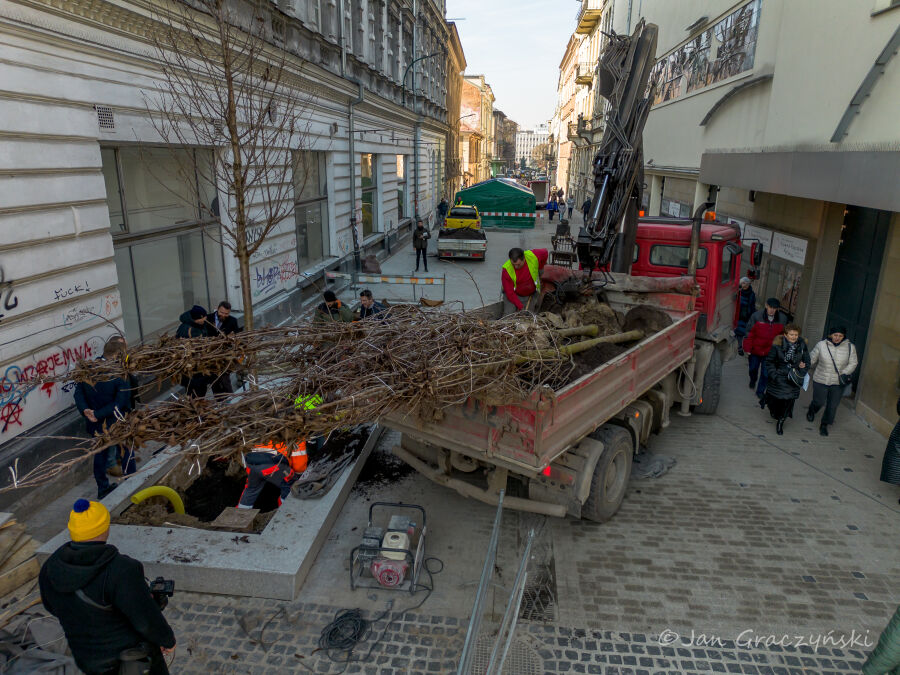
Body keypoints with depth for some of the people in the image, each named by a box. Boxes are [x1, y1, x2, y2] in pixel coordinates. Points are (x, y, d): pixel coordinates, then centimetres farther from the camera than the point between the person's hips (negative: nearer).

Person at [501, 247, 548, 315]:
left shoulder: (533, 256, -23)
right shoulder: (506, 270, -27)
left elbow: (545, 252, 1)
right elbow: (509, 292, -22)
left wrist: (539, 269, 8)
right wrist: (520, 307, -22)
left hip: (531, 295, 2)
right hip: (513, 295, -2)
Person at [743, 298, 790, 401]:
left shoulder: (783, 319, -8)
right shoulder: (756, 316, -16)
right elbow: (750, 333, -9)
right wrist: (747, 348, -8)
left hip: (770, 352, 0)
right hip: (755, 350, 0)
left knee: (765, 374, 2)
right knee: (753, 368, 22)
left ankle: (760, 392, 21)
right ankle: (753, 381, 53)